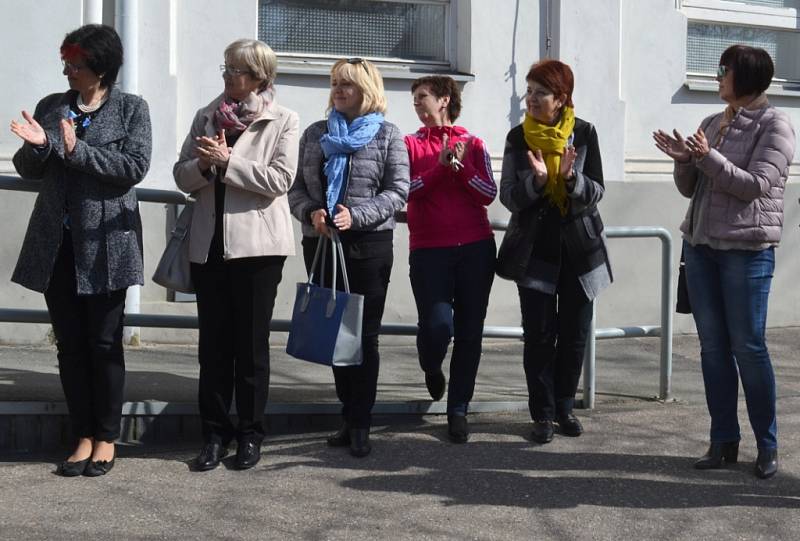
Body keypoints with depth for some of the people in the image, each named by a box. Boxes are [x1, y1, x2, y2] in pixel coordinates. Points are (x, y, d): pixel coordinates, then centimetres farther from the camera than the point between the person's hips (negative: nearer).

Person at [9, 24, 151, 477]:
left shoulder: (131, 109, 1)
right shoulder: (51, 106, 11)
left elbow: (136, 166, -12)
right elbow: (28, 169, 12)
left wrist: (77, 151, -18)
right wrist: (36, 146, -9)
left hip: (105, 242, -4)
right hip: (58, 244, 4)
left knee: (105, 344, 2)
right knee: (70, 345, 5)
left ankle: (107, 439, 12)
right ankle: (84, 437, 13)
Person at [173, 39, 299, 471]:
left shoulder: (283, 122, 0)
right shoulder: (206, 117, 12)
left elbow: (279, 179, -12)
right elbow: (182, 176, 8)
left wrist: (226, 161, -15)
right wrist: (204, 164, -12)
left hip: (257, 243, -4)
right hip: (209, 243, 4)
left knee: (251, 343, 4)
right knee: (213, 343, 6)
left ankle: (250, 434, 12)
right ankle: (215, 432, 13)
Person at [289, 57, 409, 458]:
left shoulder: (387, 135, 3)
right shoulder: (316, 134, 13)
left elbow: (398, 191, -4)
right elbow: (296, 187, 11)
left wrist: (356, 215, -17)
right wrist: (310, 212, -10)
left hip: (369, 245, -4)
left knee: (364, 335, -2)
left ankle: (360, 426, 2)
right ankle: (349, 416, 17)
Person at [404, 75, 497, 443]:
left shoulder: (472, 144, 10)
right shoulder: (410, 144, 9)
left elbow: (489, 193, 1)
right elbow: (406, 190, -5)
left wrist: (461, 166, -13)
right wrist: (440, 167, -15)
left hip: (475, 248, 1)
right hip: (429, 250, -1)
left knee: (470, 332, 1)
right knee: (437, 326, -14)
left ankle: (458, 410, 10)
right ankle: (431, 369, 22)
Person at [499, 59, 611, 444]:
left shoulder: (584, 134, -4)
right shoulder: (518, 138, -2)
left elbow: (597, 192, -5)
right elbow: (508, 196, -5)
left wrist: (571, 177, -24)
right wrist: (536, 179, -23)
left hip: (579, 247, 1)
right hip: (535, 248, -1)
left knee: (575, 333, 6)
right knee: (539, 333, -2)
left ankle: (564, 406, 21)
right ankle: (542, 413, 5)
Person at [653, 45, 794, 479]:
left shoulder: (774, 125, -6)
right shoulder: (712, 123, 13)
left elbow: (756, 185, -15)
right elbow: (690, 189, 14)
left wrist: (708, 157, -19)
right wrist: (684, 161, -6)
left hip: (747, 249, -6)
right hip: (700, 246, 6)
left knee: (748, 346, -4)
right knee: (712, 345, 6)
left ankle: (767, 445, 7)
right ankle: (724, 441, 12)